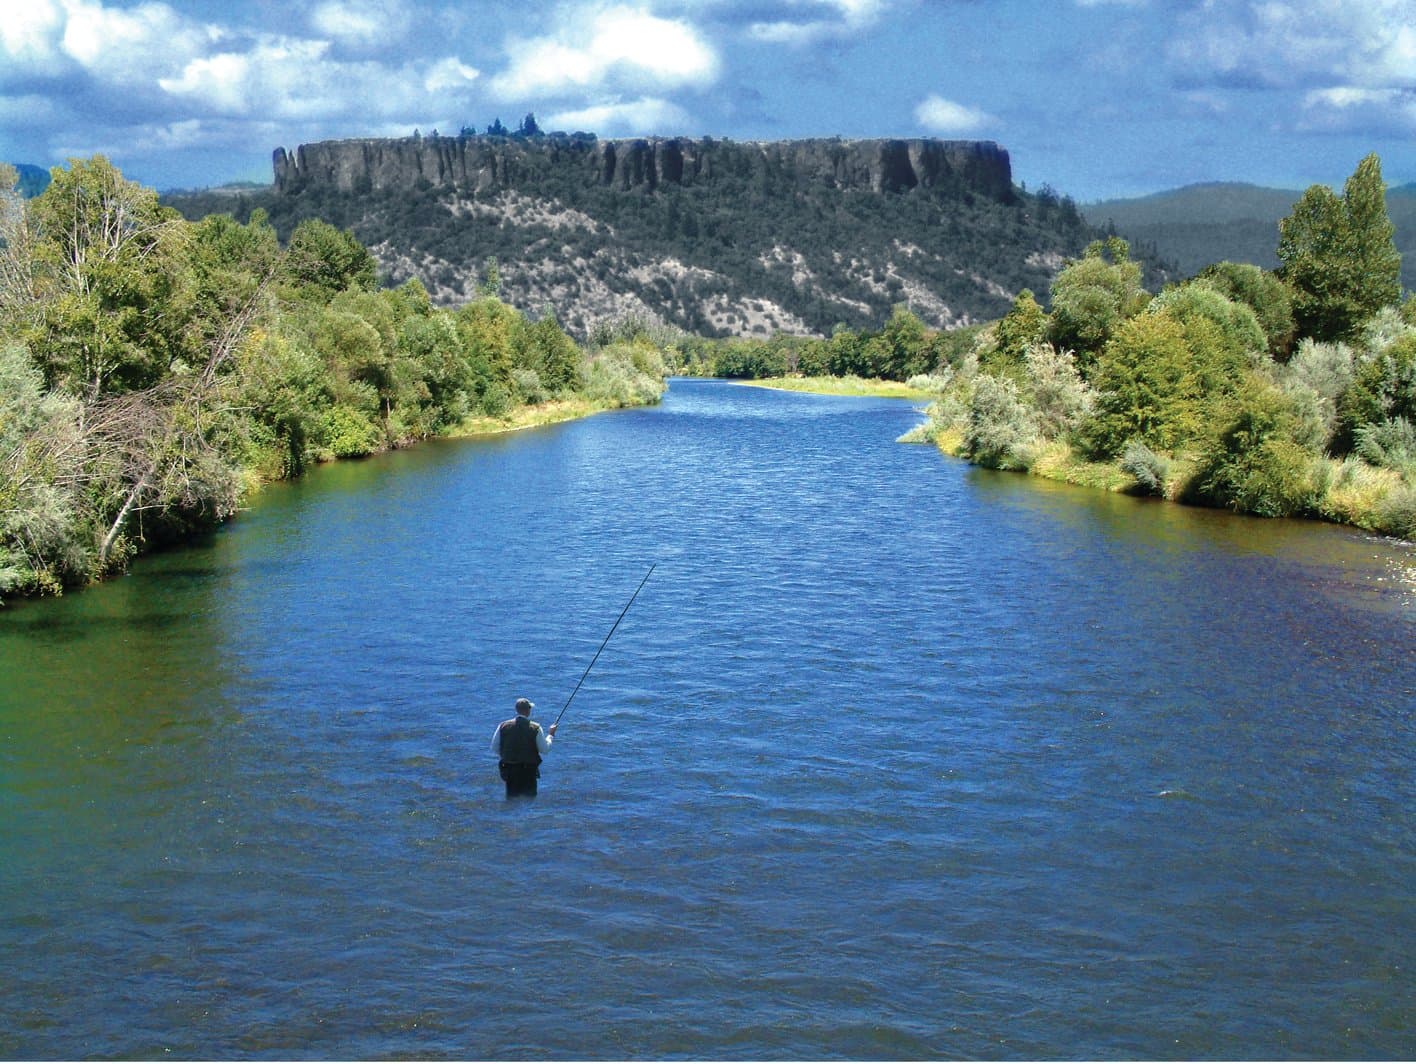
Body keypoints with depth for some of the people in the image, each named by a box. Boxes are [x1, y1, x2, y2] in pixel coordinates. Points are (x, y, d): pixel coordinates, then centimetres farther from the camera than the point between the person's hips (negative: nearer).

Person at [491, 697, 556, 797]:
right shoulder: (535, 728, -12)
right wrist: (550, 735, 9)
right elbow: (545, 749, -6)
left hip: (510, 771, 2)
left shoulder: (503, 726, -4)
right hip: (529, 771, -2)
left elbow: (494, 748, 2)